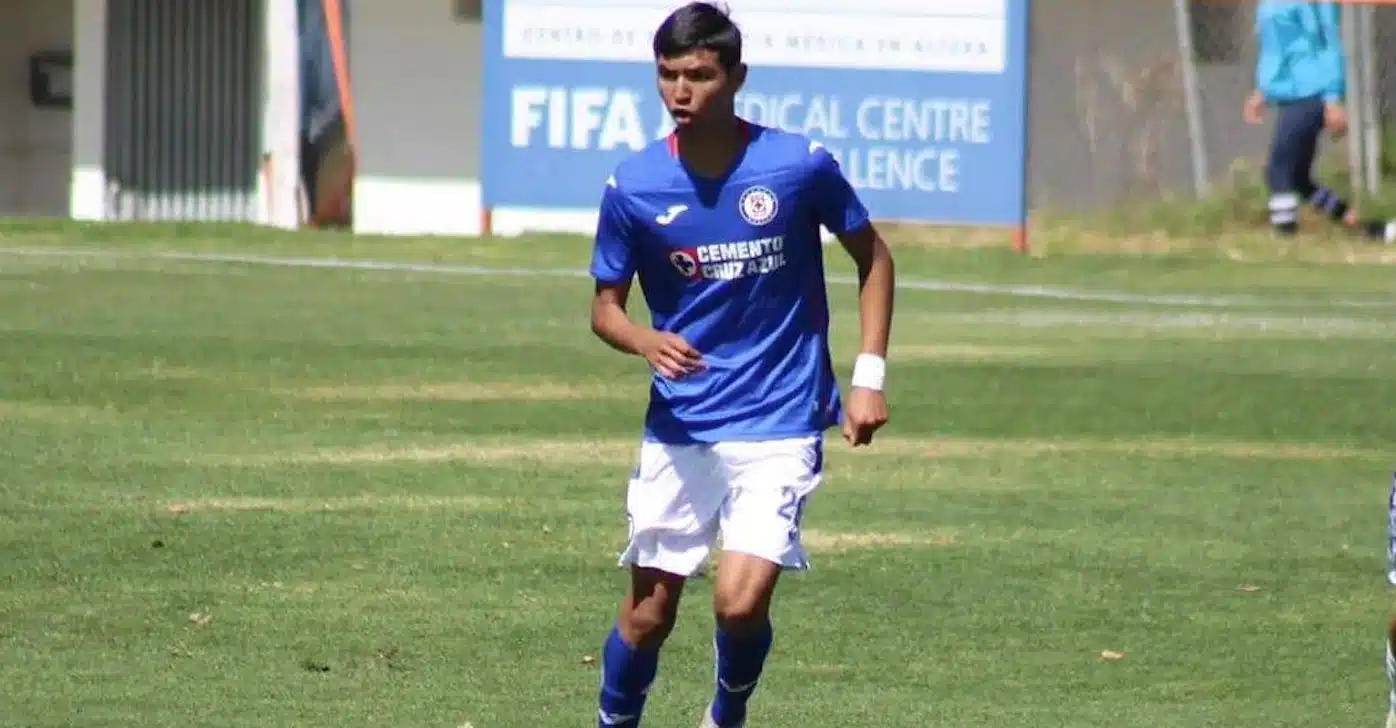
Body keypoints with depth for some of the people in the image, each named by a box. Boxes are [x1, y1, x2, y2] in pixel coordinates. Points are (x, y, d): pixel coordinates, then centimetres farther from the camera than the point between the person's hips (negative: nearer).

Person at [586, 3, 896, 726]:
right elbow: (605, 306, 5)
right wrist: (644, 340, -18)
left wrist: (868, 375, -2)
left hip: (779, 424, -2)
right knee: (649, 610, 5)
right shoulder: (633, 186, -5)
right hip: (678, 429, 2)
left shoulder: (799, 165, -9)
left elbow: (872, 258, 6)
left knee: (741, 601, -15)